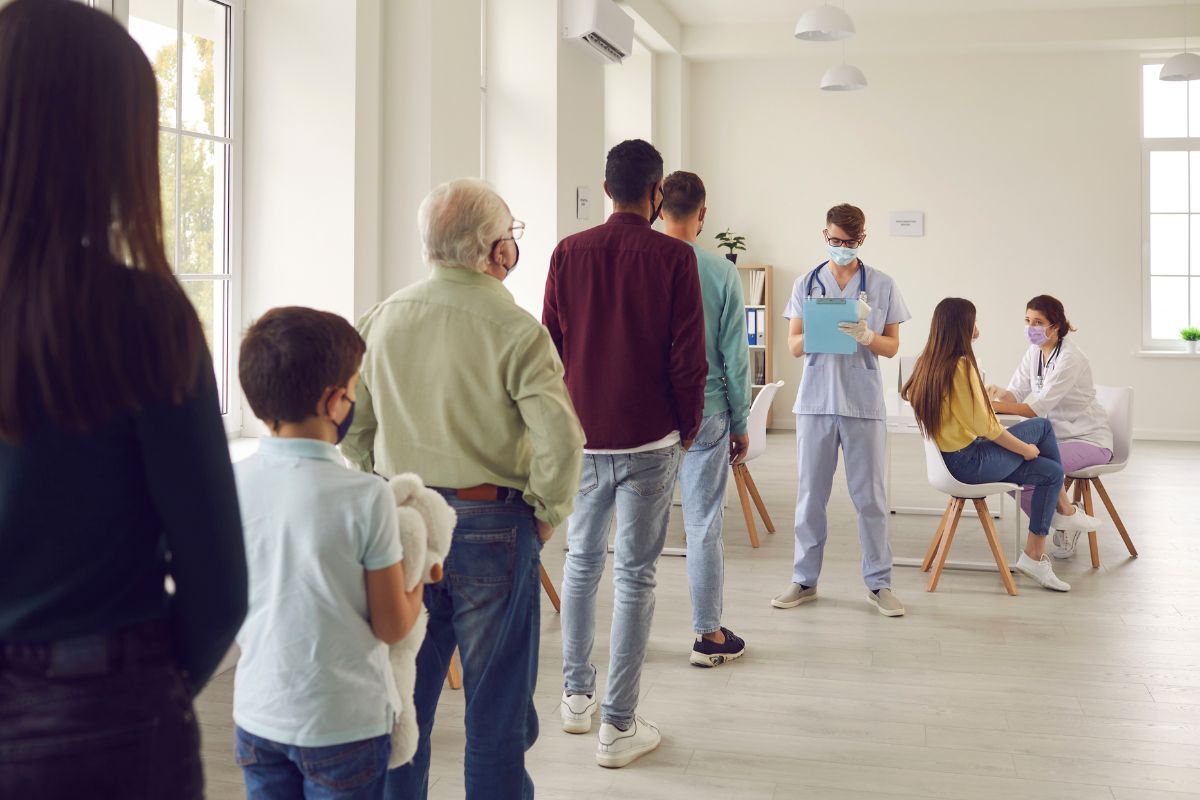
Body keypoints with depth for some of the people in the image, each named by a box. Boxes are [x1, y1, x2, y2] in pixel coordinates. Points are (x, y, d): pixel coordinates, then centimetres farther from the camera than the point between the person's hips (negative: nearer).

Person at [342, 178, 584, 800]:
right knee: (496, 701, 9)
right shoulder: (514, 330, -14)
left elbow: (352, 428, 8)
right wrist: (547, 514, -7)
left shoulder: (382, 320, 2)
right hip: (491, 526, -5)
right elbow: (560, 439, -22)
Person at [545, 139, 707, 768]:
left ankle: (576, 696, 28)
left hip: (581, 437, 4)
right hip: (648, 439, -3)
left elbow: (549, 342, 7)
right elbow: (688, 356, -8)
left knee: (581, 563, 19)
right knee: (634, 576, 1)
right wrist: (688, 424, 6)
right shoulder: (673, 258, -7)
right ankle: (618, 726, 5)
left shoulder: (569, 253, 2)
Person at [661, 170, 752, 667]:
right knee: (704, 527, 5)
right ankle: (708, 635, 14)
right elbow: (735, 357, -3)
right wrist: (740, 424, 7)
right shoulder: (721, 273, -7)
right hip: (705, 415, -1)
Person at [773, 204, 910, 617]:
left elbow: (892, 347, 5)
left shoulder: (882, 285, 4)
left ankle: (879, 583, 13)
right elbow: (794, 345, 6)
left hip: (864, 402, -1)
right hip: (816, 401, 1)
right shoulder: (806, 284, 7)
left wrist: (865, 336, -15)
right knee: (810, 495, 7)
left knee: (870, 497, 3)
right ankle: (804, 580, 16)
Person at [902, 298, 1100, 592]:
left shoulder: (926, 363, 4)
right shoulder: (962, 366, -21)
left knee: (1050, 471, 14)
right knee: (1041, 427, 5)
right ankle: (1064, 510, 24)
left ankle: (1035, 556, 15)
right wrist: (1025, 449, -5)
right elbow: (985, 426, -19)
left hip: (949, 459, 9)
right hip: (971, 463, -9)